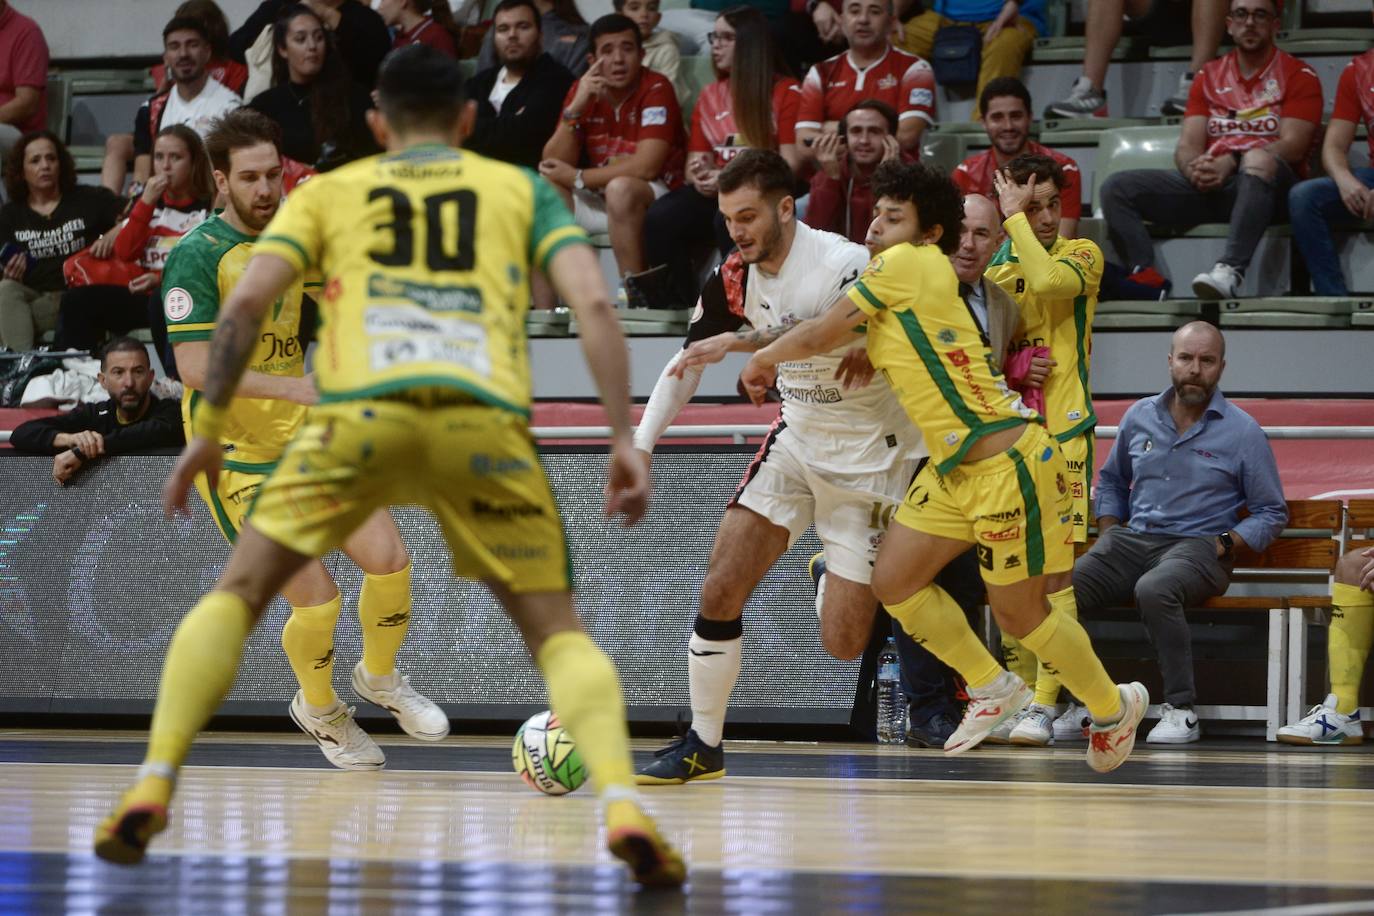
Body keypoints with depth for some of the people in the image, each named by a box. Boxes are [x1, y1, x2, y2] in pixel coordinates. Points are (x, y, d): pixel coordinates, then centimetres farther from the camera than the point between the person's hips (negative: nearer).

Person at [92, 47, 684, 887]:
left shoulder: (329, 191, 25)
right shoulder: (521, 189, 26)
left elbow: (246, 303, 11)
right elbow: (595, 304, 10)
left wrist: (209, 431, 17)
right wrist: (625, 440, 9)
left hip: (362, 410, 0)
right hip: (485, 417, 0)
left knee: (236, 595, 18)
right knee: (559, 633, 12)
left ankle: (153, 788, 3)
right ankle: (622, 806, -14)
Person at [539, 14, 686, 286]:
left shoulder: (656, 90, -13)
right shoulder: (582, 90, 2)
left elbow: (646, 167, -22)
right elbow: (553, 164, -4)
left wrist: (578, 178, -14)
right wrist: (575, 108, -18)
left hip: (652, 197, -6)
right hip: (597, 198, 6)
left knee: (620, 189, -36)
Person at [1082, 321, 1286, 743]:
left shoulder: (1243, 432, 3)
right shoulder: (1140, 417, 14)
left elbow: (1272, 513, 6)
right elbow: (1111, 480, 30)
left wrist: (1223, 545, -9)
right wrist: (1107, 534, 13)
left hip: (1198, 546, -4)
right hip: (1132, 541, 4)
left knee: (1154, 590, -40)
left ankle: (1181, 711, -30)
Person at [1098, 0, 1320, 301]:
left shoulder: (1298, 75, 6)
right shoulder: (1209, 76, 19)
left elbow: (1292, 146, -7)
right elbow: (1187, 146, 10)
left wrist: (1232, 162, -21)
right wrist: (1194, 168, -15)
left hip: (1266, 184, -5)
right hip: (1209, 185, 5)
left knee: (1259, 159, -41)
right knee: (1117, 188, -13)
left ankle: (1230, 272, -56)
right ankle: (1145, 278, -35)